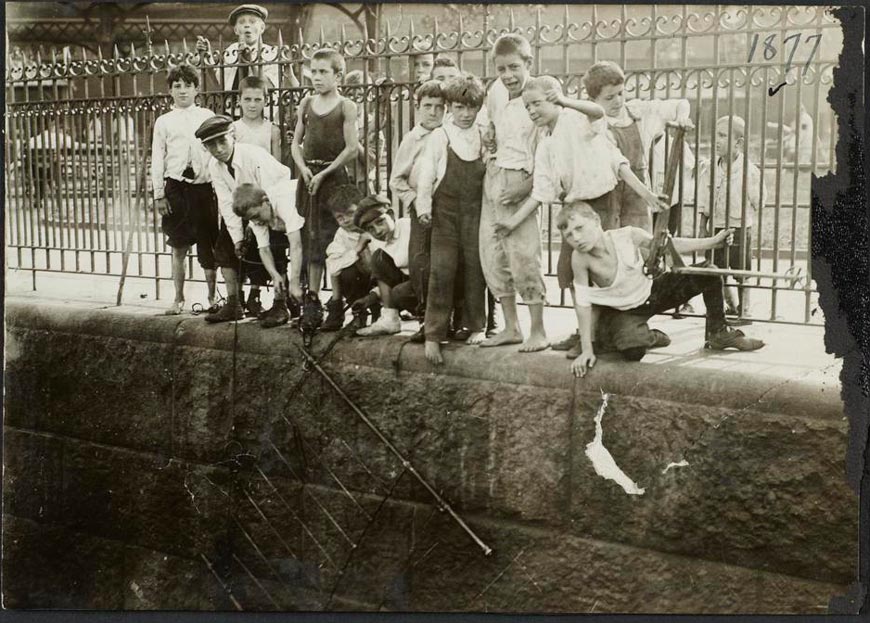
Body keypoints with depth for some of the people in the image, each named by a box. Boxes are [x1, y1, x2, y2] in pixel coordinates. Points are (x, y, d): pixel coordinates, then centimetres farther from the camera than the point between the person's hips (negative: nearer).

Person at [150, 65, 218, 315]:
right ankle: (178, 299, 13)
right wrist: (158, 195, 2)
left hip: (205, 186, 0)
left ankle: (212, 297, 17)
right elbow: (157, 160, 7)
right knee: (179, 247, 3)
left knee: (209, 246, 4)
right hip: (176, 187, 0)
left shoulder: (207, 117, 9)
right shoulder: (164, 121, 8)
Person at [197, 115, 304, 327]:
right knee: (224, 245, -1)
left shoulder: (255, 157, -33)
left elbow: (269, 198, -32)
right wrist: (237, 237, -18)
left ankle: (280, 306, -20)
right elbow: (227, 203, -11)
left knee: (274, 244, -26)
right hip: (245, 208, 7)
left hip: (280, 203, -7)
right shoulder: (215, 166, -14)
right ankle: (233, 305, 5)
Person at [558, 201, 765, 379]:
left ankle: (717, 333, 17)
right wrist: (587, 350, -25)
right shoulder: (580, 258, -29)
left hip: (651, 291, 3)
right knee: (633, 352, -33)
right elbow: (583, 303, -24)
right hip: (624, 311, -3)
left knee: (708, 274, -6)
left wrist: (713, 241, -9)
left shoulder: (627, 236, -22)